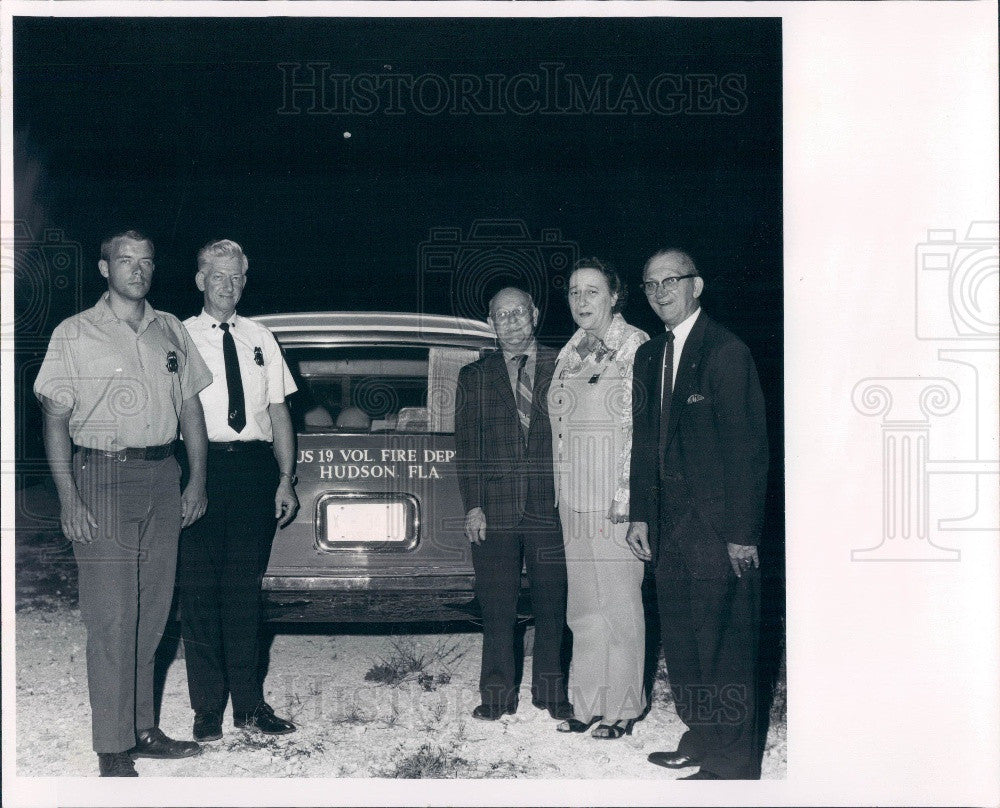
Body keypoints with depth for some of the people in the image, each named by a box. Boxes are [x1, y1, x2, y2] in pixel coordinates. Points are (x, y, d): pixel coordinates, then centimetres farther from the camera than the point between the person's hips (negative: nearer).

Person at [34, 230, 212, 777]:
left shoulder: (170, 331, 14)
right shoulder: (74, 335, 1)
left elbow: (190, 406, 17)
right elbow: (55, 420, -3)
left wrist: (197, 479, 9)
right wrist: (68, 498, -12)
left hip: (162, 476, 5)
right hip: (102, 476, -4)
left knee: (152, 612, 8)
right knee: (111, 618, -7)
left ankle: (142, 728, 19)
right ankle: (113, 750, -2)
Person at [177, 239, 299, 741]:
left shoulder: (260, 339, 14)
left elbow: (279, 412, 12)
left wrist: (285, 479, 4)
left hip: (255, 468, 3)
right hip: (201, 465, -2)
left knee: (245, 590, 8)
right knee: (199, 590, 0)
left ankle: (250, 704, 15)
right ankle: (207, 709, 9)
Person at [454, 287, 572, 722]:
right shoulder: (474, 376, 11)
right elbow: (467, 445, 7)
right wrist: (473, 505, -2)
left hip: (551, 506, -1)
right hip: (495, 509, 1)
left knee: (552, 604, 5)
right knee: (496, 607, 3)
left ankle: (550, 692, 18)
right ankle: (497, 694, 14)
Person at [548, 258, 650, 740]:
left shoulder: (635, 347, -7)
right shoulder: (570, 353, 13)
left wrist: (624, 498, -16)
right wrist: (560, 492, 12)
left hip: (615, 499, -6)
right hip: (573, 499, 7)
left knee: (620, 604, 1)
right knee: (583, 607, 11)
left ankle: (622, 708, 13)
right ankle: (588, 704, 20)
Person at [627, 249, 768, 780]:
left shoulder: (727, 352, -10)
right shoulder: (649, 356, 13)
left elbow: (748, 447, -13)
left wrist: (742, 532, -15)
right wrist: (641, 515, 10)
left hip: (717, 527, -7)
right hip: (670, 526, 8)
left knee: (723, 646, -1)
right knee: (680, 641, 14)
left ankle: (731, 763, 9)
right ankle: (700, 741, 28)